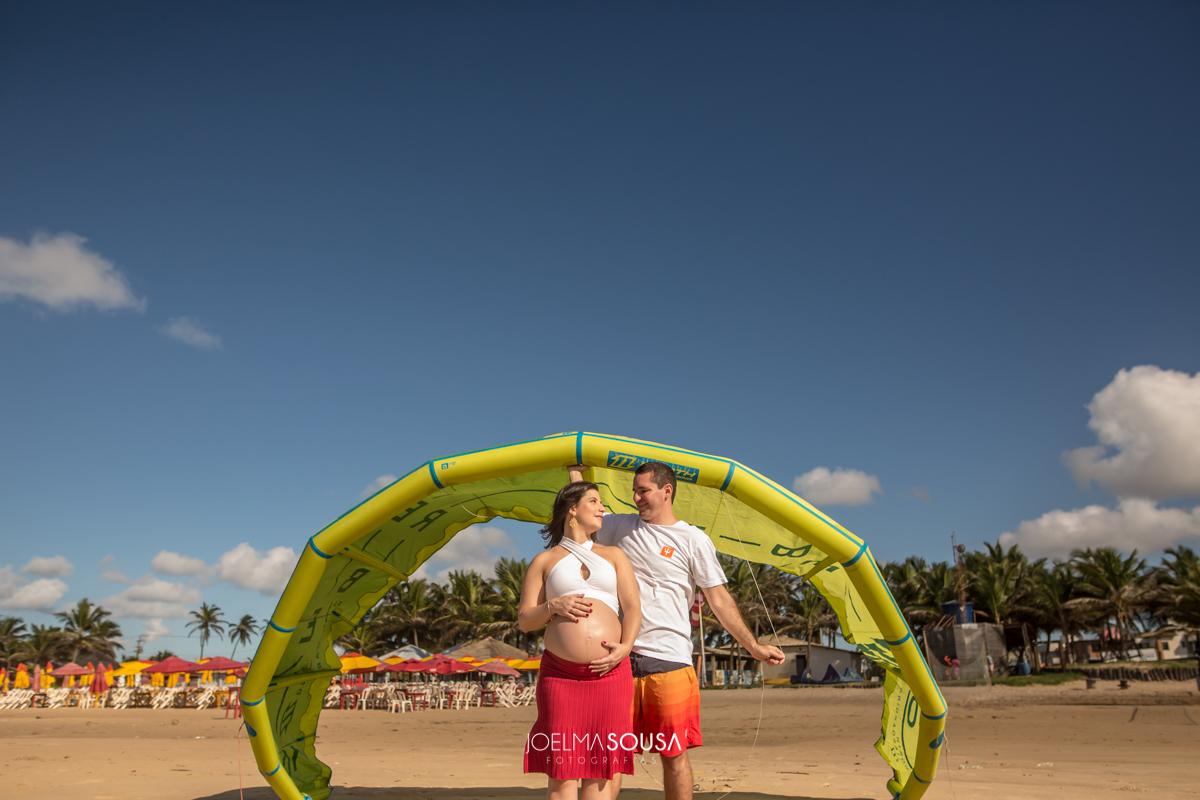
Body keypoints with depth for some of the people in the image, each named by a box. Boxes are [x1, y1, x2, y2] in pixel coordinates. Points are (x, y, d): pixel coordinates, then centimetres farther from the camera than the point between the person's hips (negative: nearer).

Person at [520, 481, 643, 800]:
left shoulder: (613, 555, 19)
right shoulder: (545, 561, 14)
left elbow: (633, 606, 8)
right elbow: (524, 620, 11)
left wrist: (625, 646, -9)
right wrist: (552, 607, -9)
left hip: (610, 671, 1)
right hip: (559, 673, -1)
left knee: (600, 766, 2)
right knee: (559, 765, -2)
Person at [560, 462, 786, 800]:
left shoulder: (693, 539, 2)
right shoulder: (622, 527, 12)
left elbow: (719, 599, 3)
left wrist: (753, 646, -1)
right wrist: (575, 470, 27)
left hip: (669, 660, -3)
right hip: (619, 658, 3)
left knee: (674, 754, 3)